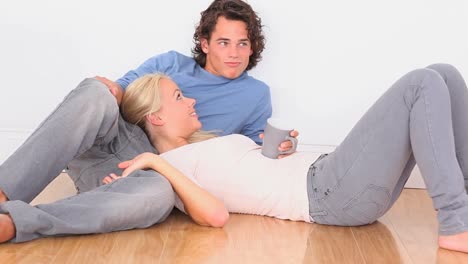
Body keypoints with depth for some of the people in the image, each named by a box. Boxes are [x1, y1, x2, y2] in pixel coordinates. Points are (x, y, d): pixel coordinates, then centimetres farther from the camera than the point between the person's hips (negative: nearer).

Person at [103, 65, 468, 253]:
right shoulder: (167, 165, -1)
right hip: (329, 191, -9)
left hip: (324, 175, 9)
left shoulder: (199, 149, 25)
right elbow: (217, 214, -20)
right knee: (424, 85, -17)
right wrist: (155, 163, -19)